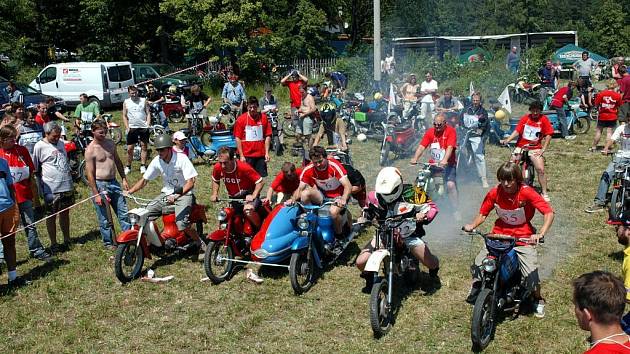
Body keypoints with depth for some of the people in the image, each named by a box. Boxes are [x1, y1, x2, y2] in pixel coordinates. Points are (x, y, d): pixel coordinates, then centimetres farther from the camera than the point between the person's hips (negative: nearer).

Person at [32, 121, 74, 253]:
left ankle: (67, 240, 27)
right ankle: (53, 244, 15)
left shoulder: (61, 143, 10)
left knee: (65, 213, 15)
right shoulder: (39, 146, -9)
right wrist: (44, 179, -8)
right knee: (52, 216, 5)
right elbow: (35, 169, -6)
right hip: (51, 188, -6)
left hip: (67, 186, 6)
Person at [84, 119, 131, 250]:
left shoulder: (110, 143, 7)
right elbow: (90, 173, -13)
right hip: (100, 184, -6)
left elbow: (118, 161, 18)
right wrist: (96, 194, -16)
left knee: (124, 213, 9)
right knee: (105, 218, 5)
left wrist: (124, 179, 12)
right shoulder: (90, 150, -12)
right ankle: (108, 242, 19)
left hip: (113, 182, 6)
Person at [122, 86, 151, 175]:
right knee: (129, 148, 0)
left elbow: (148, 113, 5)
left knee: (144, 147, 4)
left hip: (143, 127, 0)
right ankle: (128, 167, 12)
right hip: (132, 128, 0)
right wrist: (127, 127, -3)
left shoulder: (143, 100, 4)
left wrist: (148, 125, -6)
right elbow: (124, 116, 7)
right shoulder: (126, 102, 5)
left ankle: (143, 166, 11)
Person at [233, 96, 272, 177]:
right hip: (246, 156, -2)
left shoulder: (264, 118, 3)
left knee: (261, 177, 7)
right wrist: (241, 155, -6)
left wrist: (267, 153, -1)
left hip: (261, 155, 2)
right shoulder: (241, 119, -2)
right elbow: (238, 138, -2)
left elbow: (268, 136, 5)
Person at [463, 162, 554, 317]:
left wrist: (541, 234, -33)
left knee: (531, 272, -18)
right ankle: (475, 292, 21)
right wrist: (472, 225, -20)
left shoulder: (527, 192, -16)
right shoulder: (494, 193, -7)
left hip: (523, 237, -2)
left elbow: (549, 212, -19)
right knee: (477, 266, -11)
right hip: (498, 235, 3)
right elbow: (483, 214, 1)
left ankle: (538, 300, 15)